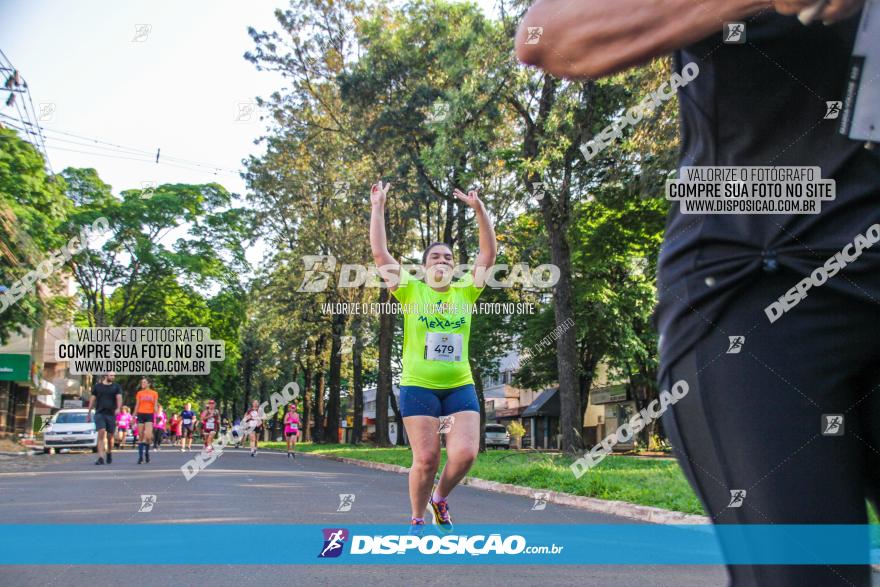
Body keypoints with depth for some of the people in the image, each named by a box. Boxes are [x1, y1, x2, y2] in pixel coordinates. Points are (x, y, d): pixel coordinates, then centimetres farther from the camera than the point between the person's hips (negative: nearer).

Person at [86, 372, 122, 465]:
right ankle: (100, 458, -19)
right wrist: (89, 413, 11)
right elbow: (92, 400, 13)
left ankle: (109, 453, 32)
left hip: (111, 414, 1)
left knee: (110, 436, 7)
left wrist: (118, 408, -24)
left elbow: (119, 398, -6)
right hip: (99, 413, -1)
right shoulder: (97, 386, 10)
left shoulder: (116, 387, 8)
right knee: (101, 433, -16)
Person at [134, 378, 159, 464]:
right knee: (140, 437, 1)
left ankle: (147, 452, 8)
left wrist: (157, 416, -7)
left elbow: (155, 407, 6)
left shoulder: (154, 393, 6)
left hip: (150, 415, -2)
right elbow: (136, 406, 11)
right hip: (141, 415, 2)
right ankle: (140, 456, 5)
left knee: (148, 436, -15)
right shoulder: (139, 393, 9)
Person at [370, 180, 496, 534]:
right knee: (426, 460, -3)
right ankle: (417, 521, 20)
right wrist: (377, 207, -4)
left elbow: (488, 254, 4)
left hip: (460, 386, 2)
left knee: (465, 454, -11)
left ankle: (440, 498, 20)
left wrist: (479, 210, -3)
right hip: (418, 386, -2)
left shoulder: (465, 293, 10)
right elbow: (380, 254, -3)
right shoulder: (411, 292, 4)